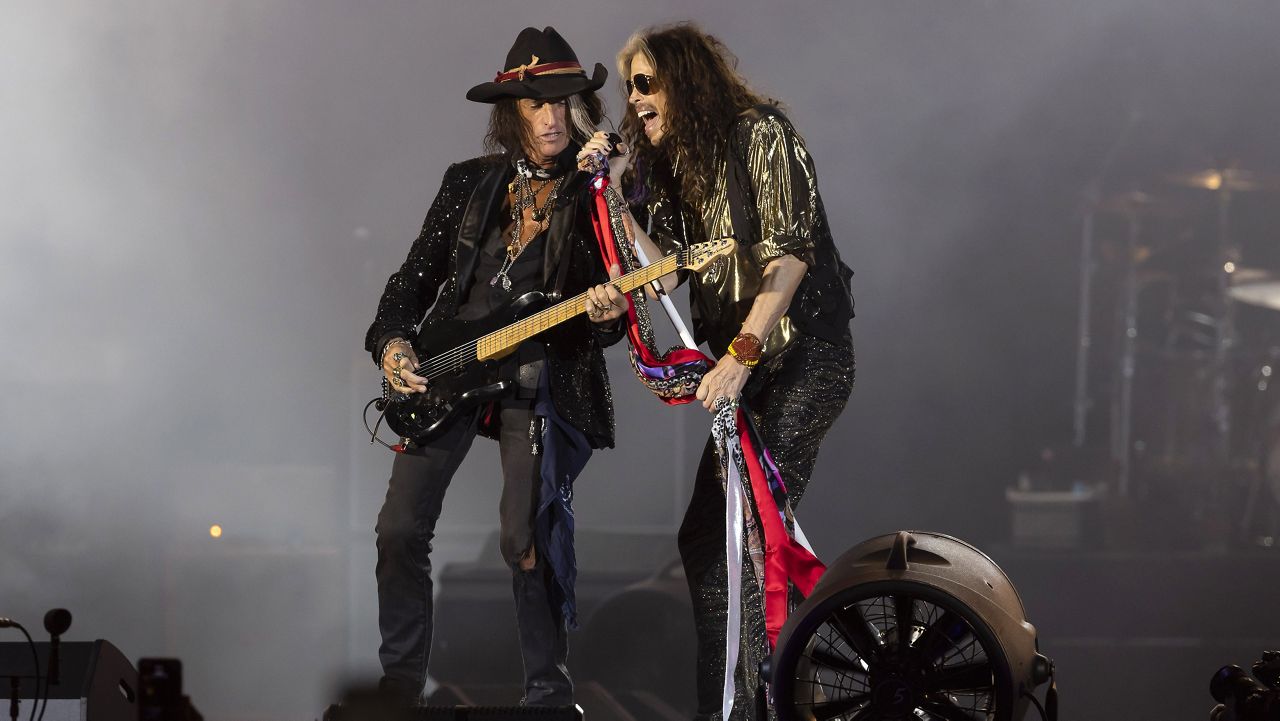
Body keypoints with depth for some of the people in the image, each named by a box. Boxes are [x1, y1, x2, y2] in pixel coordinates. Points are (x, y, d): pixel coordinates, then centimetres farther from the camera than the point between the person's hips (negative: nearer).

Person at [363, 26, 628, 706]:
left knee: (526, 539, -12)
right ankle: (399, 683, 12)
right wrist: (391, 343, -1)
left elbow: (618, 301, 2)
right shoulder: (469, 183, 11)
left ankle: (548, 691, 3)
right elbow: (416, 275, 14)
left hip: (539, 381, -3)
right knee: (401, 530, -1)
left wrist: (610, 313, -21)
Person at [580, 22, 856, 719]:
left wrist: (740, 354, -22)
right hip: (746, 371, 9)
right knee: (705, 537, 5)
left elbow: (791, 249, -17)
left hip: (803, 358, -9)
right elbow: (664, 271, 8)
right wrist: (613, 192, 1)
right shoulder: (676, 168, 16)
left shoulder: (760, 133, -8)